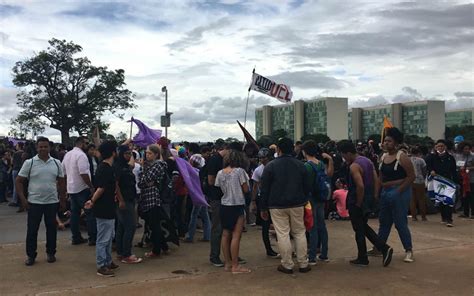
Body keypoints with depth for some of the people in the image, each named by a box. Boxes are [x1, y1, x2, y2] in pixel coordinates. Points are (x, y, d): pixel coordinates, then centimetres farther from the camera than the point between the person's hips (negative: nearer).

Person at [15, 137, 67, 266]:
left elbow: (61, 183, 10)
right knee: (32, 230, 6)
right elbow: (19, 181, -1)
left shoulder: (56, 163, 4)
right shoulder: (29, 163, -4)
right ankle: (31, 255, 19)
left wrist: (63, 200, 9)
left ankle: (51, 253, 24)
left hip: (52, 202, 2)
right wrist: (23, 199, -8)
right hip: (34, 202, -2)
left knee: (51, 228, 10)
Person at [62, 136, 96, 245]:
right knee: (90, 213, -4)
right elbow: (84, 174, -24)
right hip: (82, 189, -9)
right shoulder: (81, 155, -16)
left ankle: (76, 237, 16)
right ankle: (93, 238, -3)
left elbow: (64, 173, 18)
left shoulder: (67, 155, 13)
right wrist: (92, 187, -18)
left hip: (71, 189, 9)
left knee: (75, 213, 12)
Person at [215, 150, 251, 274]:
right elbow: (246, 189, -8)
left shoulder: (220, 173, 4)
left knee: (225, 235, 12)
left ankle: (227, 263, 20)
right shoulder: (240, 171, -10)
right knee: (236, 236, -4)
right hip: (237, 206, -6)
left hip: (224, 206, 6)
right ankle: (235, 266, -2)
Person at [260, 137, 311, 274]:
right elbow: (307, 186, 8)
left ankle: (287, 265, 6)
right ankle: (303, 264, 14)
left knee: (283, 235, 2)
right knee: (300, 233, 11)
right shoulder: (300, 165, 3)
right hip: (297, 205, 3)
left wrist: (264, 208, 3)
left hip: (277, 206, -3)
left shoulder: (270, 166, -6)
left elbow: (264, 189, -4)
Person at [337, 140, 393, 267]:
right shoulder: (368, 161, 8)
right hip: (368, 202, 9)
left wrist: (358, 203, -17)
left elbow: (360, 186, -29)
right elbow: (376, 181, 8)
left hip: (356, 204, -9)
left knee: (359, 230, 6)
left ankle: (362, 259, 17)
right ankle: (385, 248, 11)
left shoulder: (354, 166, -20)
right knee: (364, 227, 21)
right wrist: (373, 197, 10)